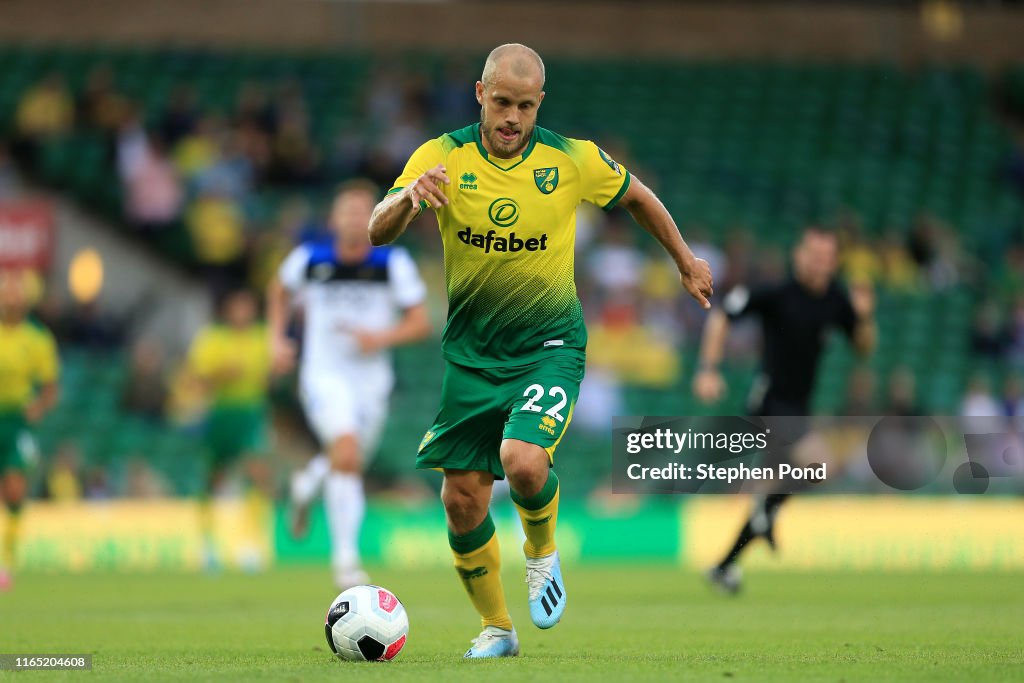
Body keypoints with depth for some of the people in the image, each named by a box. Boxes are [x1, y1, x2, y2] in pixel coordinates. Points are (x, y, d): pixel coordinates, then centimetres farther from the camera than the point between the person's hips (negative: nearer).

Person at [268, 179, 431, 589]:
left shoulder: (394, 264, -5)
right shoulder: (309, 259, -4)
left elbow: (420, 322, -4)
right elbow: (279, 292, 18)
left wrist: (382, 338, -21)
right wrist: (277, 339, 7)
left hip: (372, 378, 3)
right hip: (323, 375, -3)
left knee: (349, 462, 15)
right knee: (347, 451, -25)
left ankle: (308, 484, 54)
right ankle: (345, 557, -20)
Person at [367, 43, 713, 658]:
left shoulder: (574, 161, -9)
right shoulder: (444, 158, -9)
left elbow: (635, 196, 12)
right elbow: (378, 232, -19)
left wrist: (686, 259, 21)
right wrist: (409, 197, -41)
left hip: (549, 347, -2)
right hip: (470, 351, 2)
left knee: (522, 460, -27)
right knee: (462, 499, 1)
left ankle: (544, 554, 6)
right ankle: (497, 627, 23)